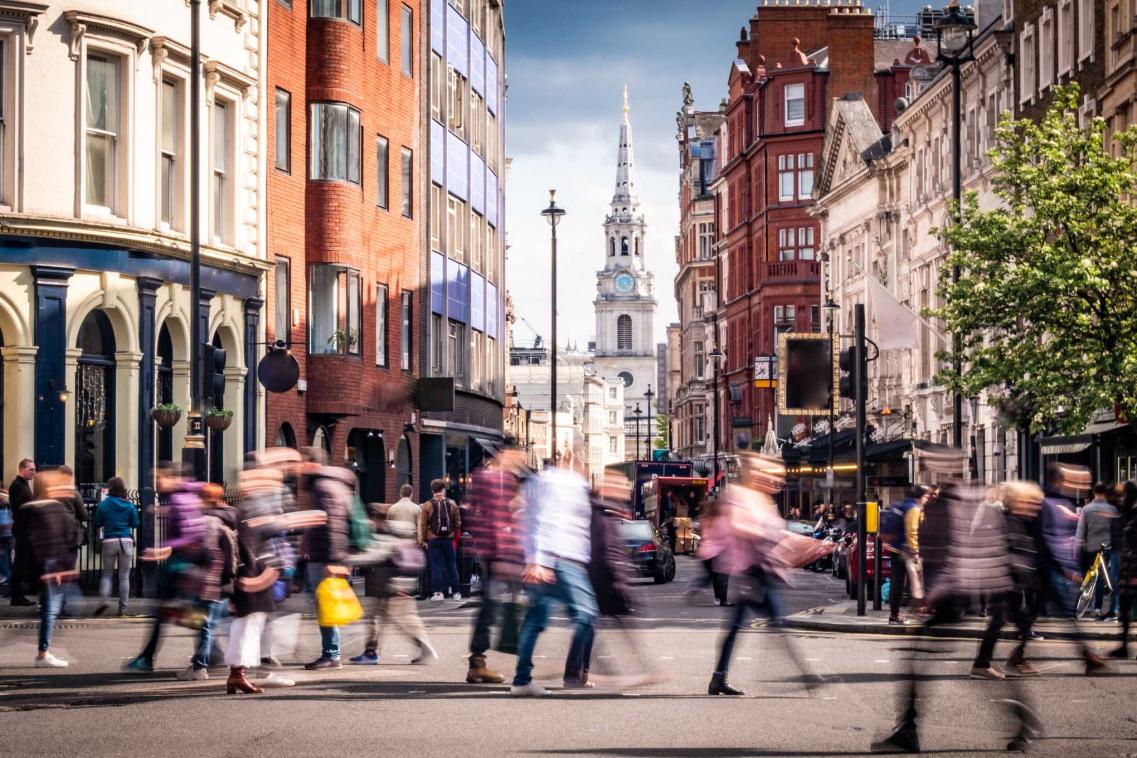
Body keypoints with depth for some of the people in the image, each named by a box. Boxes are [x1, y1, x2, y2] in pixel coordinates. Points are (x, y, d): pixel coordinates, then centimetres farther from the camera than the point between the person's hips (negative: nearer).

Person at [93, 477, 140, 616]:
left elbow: (97, 525, 4)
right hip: (126, 541, 0)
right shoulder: (129, 506, 0)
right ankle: (122, 608, 5)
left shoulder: (103, 505, -1)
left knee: (107, 573, 12)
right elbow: (134, 525, 5)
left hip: (109, 541, 0)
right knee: (124, 576, 5)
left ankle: (103, 599, -9)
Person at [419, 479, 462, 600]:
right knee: (451, 565, 9)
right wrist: (455, 535, 13)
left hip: (433, 540, -2)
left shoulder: (427, 505, -3)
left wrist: (424, 539, 3)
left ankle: (438, 592, -2)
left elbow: (423, 525, -4)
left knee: (436, 565, 2)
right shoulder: (452, 504, 2)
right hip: (449, 539, 2)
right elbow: (458, 522, 4)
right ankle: (456, 592, 10)